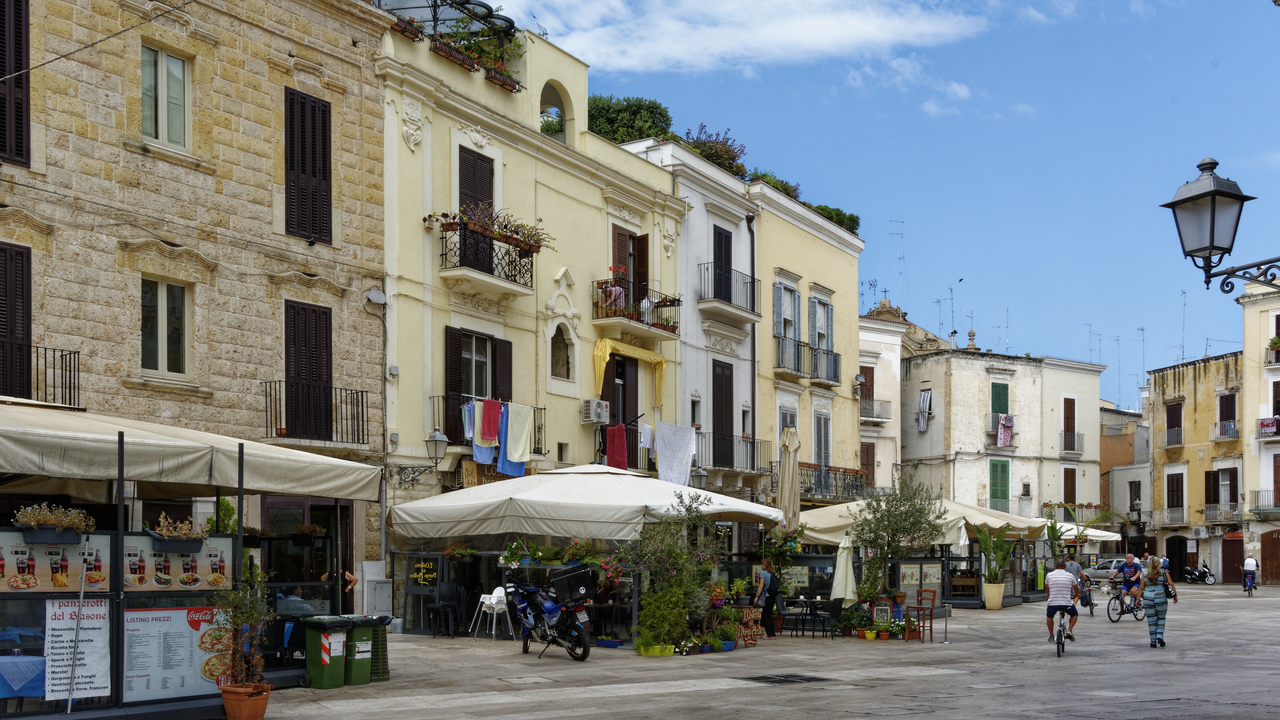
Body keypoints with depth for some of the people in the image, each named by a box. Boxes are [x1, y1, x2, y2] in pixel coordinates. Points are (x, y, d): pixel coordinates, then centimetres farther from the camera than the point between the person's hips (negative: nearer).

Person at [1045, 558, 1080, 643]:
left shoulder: (1049, 575, 3)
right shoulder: (1070, 576, 1)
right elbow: (1076, 589, 18)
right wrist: (1077, 595, 43)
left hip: (1052, 603, 1)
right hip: (1067, 603, 0)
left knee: (1049, 616, 32)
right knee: (1075, 615, 30)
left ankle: (1051, 636, 27)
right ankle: (1070, 630, 8)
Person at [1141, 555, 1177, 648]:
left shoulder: (1145, 574, 3)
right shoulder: (1164, 573, 2)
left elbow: (1141, 588, 4)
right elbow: (1171, 584, -4)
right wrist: (1175, 595, 3)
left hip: (1148, 599, 0)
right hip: (1161, 599, 0)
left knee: (1151, 620, 7)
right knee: (1161, 618, 14)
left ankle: (1153, 641, 9)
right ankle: (1160, 637, -2)